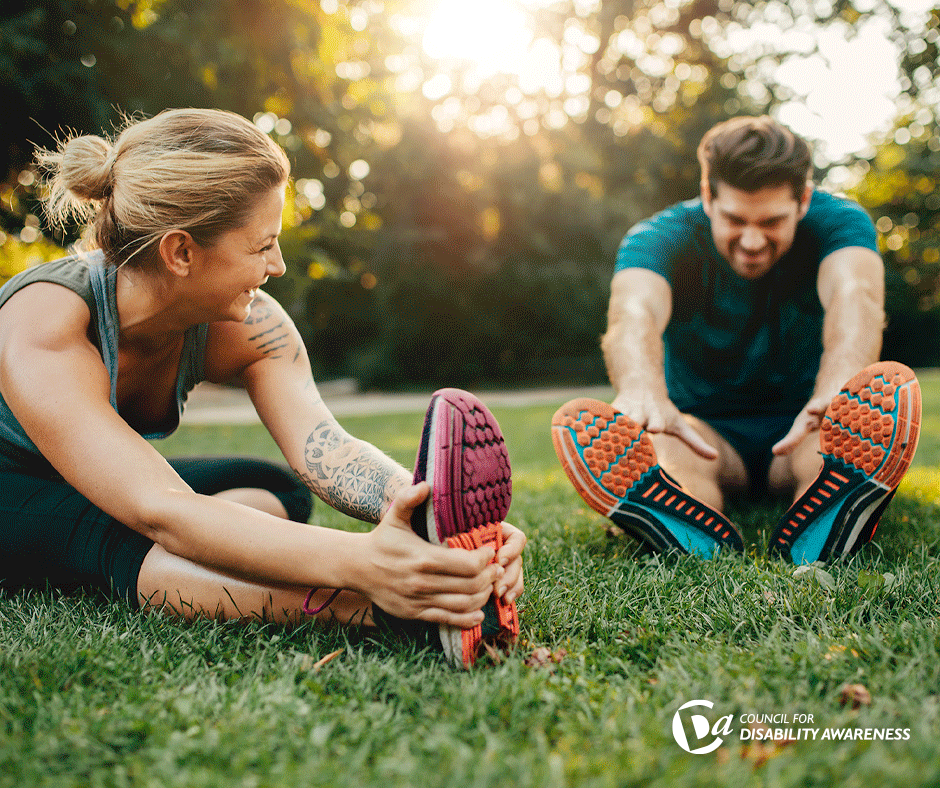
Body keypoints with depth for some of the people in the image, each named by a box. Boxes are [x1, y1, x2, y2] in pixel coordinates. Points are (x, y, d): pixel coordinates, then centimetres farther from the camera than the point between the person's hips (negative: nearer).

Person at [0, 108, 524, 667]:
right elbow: (160, 512, -48)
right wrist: (358, 562, -63)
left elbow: (325, 447, -33)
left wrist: (446, 514, -54)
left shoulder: (249, 326, -18)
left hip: (107, 494, 7)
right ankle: (379, 606, -55)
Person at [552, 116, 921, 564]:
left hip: (800, 429, 1)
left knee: (892, 388, -32)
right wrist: (643, 391, -61)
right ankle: (709, 553, -61)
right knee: (635, 438, -34)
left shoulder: (838, 222, -11)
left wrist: (838, 387, -58)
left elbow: (854, 294, -34)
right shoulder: (661, 238, -13)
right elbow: (635, 312, -37)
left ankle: (813, 548, -57)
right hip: (706, 430, 0)